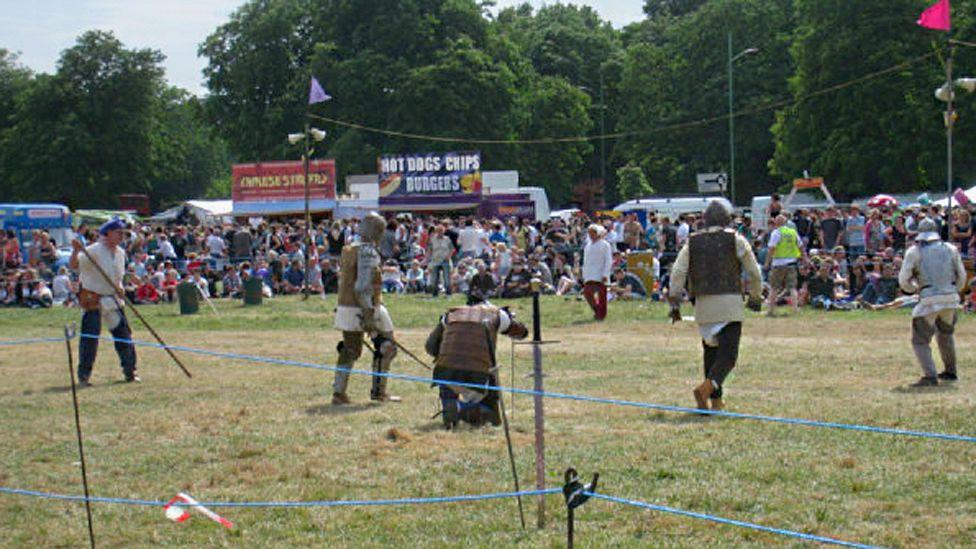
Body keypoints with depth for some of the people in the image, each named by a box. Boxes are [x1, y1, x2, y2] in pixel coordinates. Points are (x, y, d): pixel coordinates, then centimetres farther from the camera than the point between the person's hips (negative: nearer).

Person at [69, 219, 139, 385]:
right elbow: (73, 265, -26)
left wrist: (119, 290, 5)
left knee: (124, 335, 7)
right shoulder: (94, 251, -15)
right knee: (89, 338, -7)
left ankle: (130, 372, 18)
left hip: (113, 299, 7)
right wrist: (76, 251, -43)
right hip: (93, 300, -7)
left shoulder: (120, 253, 8)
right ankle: (84, 375, 2)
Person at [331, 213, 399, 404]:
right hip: (365, 308, -8)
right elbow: (363, 286, -22)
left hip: (346, 308, 8)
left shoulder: (347, 250, 10)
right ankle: (378, 390, 9)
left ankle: (338, 392, 8)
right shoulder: (368, 252, -16)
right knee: (386, 347, 8)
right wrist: (368, 315, -23)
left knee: (349, 350, 15)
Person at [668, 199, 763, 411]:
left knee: (711, 351, 17)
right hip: (730, 303, -4)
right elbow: (754, 272, 5)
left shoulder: (693, 242, 9)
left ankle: (715, 399, 17)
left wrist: (675, 302, 1)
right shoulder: (736, 239, 1)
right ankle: (706, 387, -29)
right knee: (728, 354, -6)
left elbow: (678, 272, 0)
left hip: (703, 304, 4)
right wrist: (755, 297, 20)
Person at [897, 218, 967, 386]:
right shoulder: (950, 249, 10)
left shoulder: (914, 252, 0)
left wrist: (914, 289, 20)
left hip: (929, 301, -4)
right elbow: (961, 276, 12)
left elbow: (903, 280, 0)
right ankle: (950, 372, 35)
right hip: (951, 297, 4)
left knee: (920, 340, 1)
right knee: (946, 334, 27)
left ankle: (930, 376, -14)